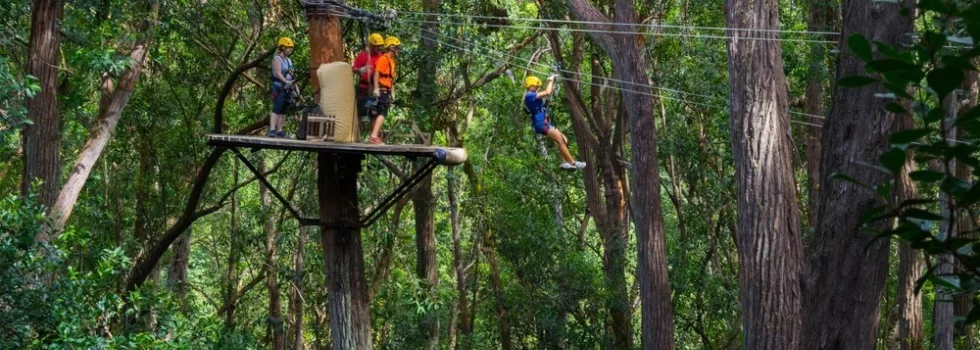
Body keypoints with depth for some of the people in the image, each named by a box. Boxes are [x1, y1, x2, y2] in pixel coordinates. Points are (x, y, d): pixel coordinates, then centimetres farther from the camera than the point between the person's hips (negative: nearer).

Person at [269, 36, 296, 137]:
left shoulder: (289, 61, 19)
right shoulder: (277, 59, -7)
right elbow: (278, 73, -20)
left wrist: (295, 87, 15)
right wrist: (287, 82, -33)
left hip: (287, 90, 8)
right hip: (279, 88, -8)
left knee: (283, 111, 7)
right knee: (276, 109, -16)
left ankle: (279, 131, 9)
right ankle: (272, 130, -23)